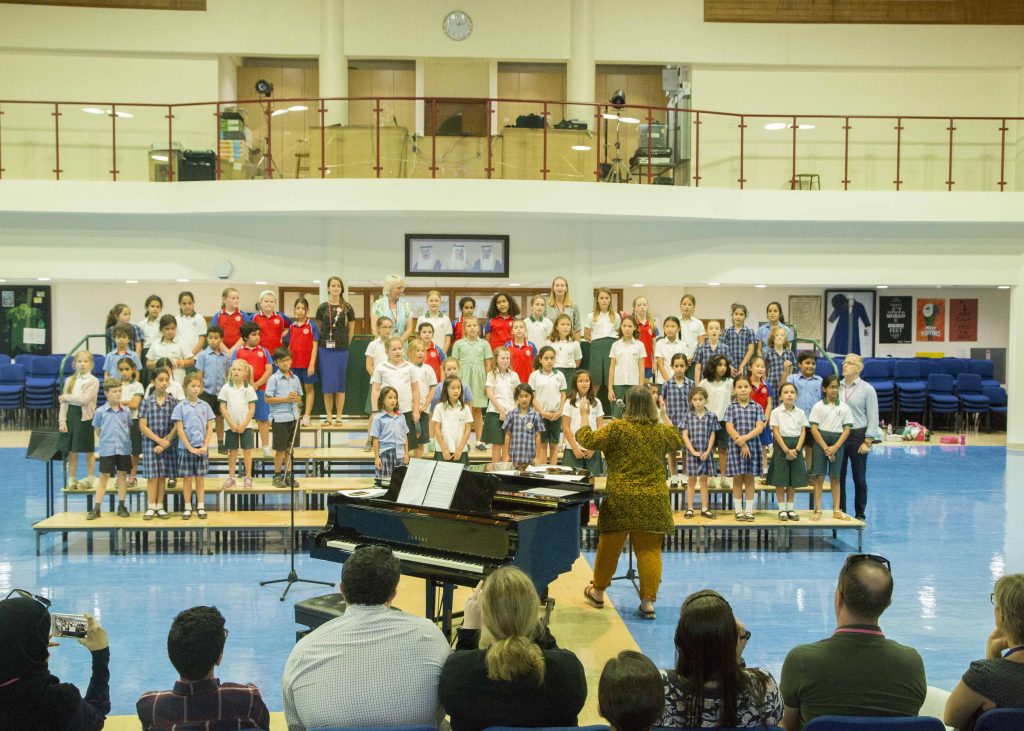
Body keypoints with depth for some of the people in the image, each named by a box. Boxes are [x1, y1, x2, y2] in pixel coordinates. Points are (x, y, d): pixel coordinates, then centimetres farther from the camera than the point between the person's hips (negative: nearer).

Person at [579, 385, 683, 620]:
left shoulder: (617, 428, -10)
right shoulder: (662, 431, 3)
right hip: (654, 502, 2)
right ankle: (648, 602, 5)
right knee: (650, 550, 6)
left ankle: (598, 592, 28)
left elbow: (588, 441, -6)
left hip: (621, 499, -2)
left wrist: (584, 415, 7)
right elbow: (678, 441, 24)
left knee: (609, 546, 12)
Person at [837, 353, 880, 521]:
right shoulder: (836, 387, 5)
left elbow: (873, 417, -3)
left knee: (859, 478, 5)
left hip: (858, 435, -2)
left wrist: (868, 441, -10)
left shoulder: (867, 389, -2)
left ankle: (860, 514, 16)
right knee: (838, 477, 6)